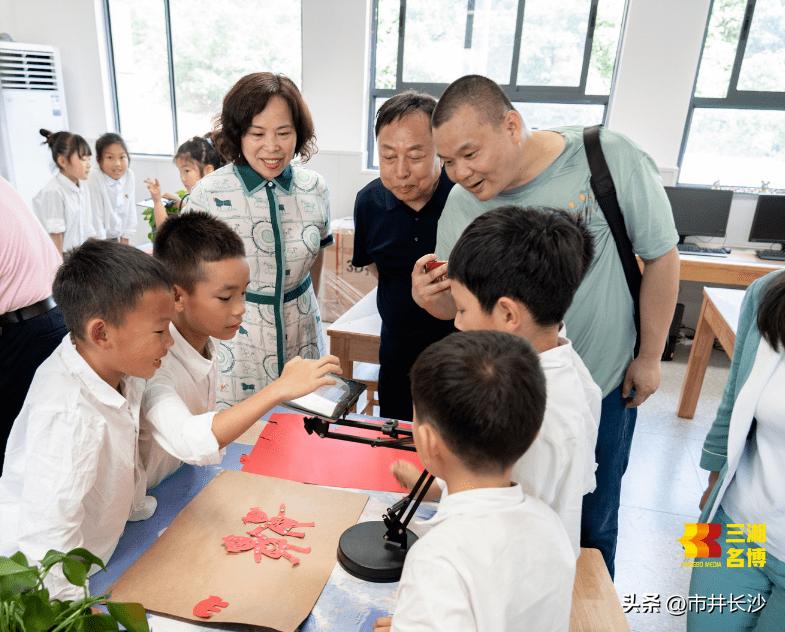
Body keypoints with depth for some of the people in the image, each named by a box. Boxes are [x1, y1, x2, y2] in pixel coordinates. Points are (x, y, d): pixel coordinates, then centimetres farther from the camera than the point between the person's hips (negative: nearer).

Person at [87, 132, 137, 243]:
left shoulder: (129, 176, -9)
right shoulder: (94, 180, -23)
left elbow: (130, 211, -1)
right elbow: (95, 218, -19)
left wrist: (125, 242, 2)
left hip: (116, 237, 4)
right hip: (97, 240, -4)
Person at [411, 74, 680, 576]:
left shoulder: (608, 159, -21)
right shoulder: (462, 202, -12)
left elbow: (661, 256, -9)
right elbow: (456, 303, -4)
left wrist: (650, 356, -4)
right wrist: (430, 297, -28)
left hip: (605, 386, -2)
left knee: (592, 525, 20)